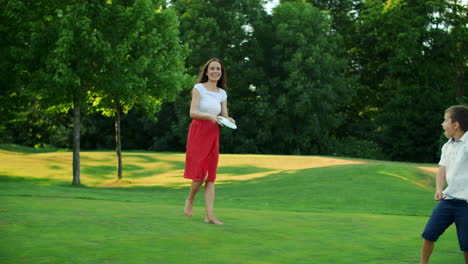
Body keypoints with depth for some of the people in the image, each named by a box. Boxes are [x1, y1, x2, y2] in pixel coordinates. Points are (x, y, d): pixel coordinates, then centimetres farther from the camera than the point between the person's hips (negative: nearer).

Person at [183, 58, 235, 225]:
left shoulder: (222, 93, 11)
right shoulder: (199, 88, -3)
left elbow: (225, 116, 11)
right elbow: (193, 113, -12)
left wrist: (229, 120, -13)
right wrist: (210, 116, -27)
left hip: (213, 135, 5)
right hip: (198, 132, -5)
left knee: (211, 177, 1)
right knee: (201, 174, -11)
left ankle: (210, 216, 0)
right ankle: (190, 200, 19)